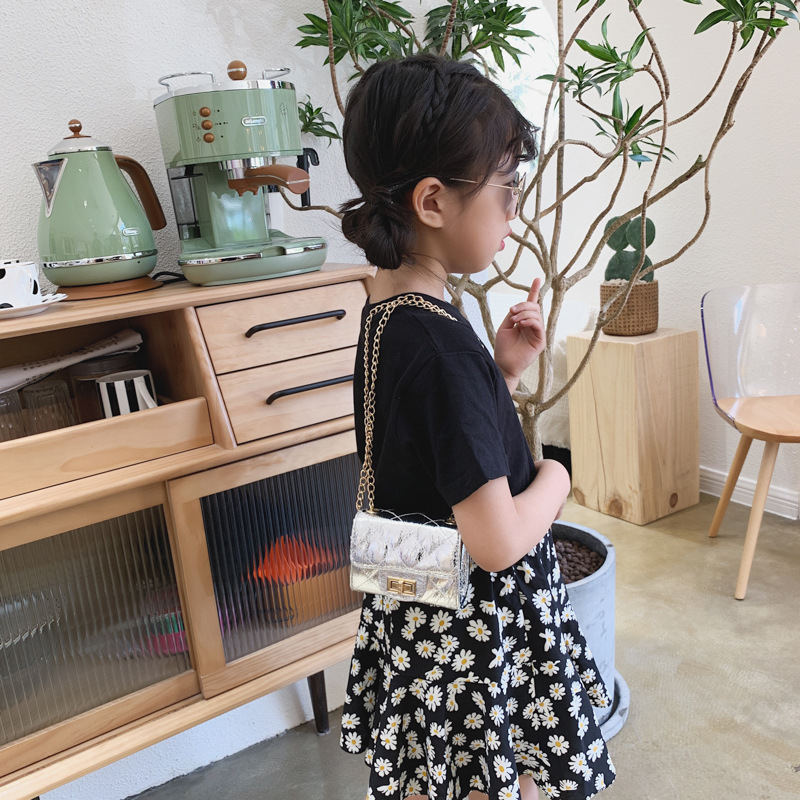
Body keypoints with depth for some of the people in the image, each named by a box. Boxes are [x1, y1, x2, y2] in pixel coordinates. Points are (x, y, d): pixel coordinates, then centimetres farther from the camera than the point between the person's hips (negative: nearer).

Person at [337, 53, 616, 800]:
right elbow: (498, 541, -29)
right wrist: (553, 480, -10)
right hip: (479, 626, -9)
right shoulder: (441, 345, -30)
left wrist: (502, 368, 0)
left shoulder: (389, 312, -1)